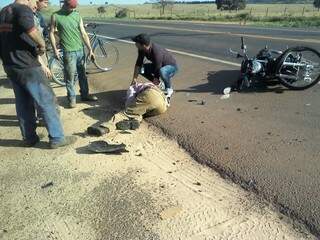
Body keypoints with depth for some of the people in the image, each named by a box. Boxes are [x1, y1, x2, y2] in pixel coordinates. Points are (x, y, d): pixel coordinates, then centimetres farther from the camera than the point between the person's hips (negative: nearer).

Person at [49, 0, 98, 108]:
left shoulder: (77, 15, 7)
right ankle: (72, 98, 14)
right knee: (70, 77, 0)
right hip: (68, 52, -4)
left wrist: (90, 50, 1)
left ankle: (85, 94, 27)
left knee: (82, 74, 13)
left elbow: (83, 34, 6)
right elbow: (51, 33, 1)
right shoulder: (56, 16, -2)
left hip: (80, 50, 4)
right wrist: (55, 49, -7)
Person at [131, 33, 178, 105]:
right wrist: (134, 79, -11)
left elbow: (157, 72, -32)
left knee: (162, 71, -42)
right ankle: (159, 84, 7)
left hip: (171, 66, -8)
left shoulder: (157, 52, -39)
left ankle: (169, 89, -12)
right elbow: (138, 63, -7)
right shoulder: (142, 50, -16)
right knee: (141, 69, -11)